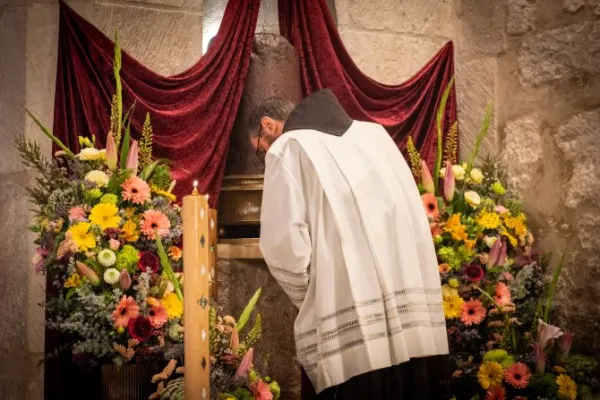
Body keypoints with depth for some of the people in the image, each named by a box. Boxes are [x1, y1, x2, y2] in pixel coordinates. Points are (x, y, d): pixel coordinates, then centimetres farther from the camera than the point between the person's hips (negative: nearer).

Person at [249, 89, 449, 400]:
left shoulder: (288, 148, 1)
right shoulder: (374, 132, 18)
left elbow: (284, 243, -11)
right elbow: (414, 220, 18)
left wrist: (311, 301, 6)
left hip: (347, 332, -5)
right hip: (415, 321, 6)